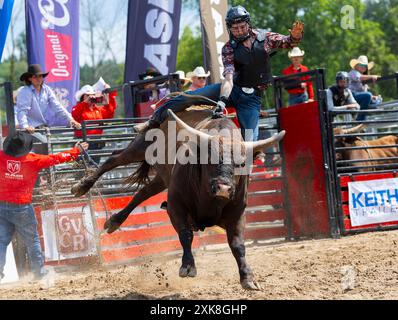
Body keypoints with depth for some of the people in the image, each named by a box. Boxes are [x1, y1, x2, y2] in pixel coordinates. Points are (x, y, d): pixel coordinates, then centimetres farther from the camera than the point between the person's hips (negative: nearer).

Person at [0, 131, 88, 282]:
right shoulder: (33, 160, -7)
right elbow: (56, 159, 4)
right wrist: (76, 150, 17)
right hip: (22, 208, -1)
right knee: (32, 241, 14)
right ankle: (39, 271, 23)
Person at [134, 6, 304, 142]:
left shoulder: (263, 37, -2)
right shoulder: (229, 48, -6)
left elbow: (289, 43, 4)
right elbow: (228, 77, -18)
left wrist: (295, 35, -22)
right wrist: (222, 102, -35)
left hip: (251, 97, 0)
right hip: (233, 89, 0)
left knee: (249, 141, -14)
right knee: (189, 97, -16)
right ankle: (154, 121, -5)